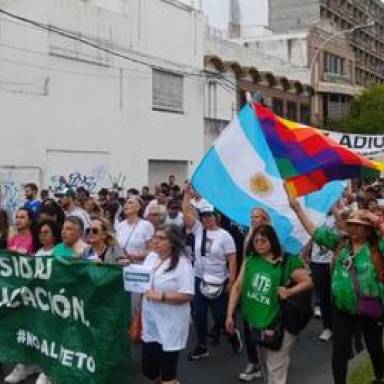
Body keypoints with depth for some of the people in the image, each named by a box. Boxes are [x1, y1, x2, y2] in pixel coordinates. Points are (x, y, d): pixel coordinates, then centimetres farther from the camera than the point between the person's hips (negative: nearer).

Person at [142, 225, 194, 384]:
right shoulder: (151, 257, 6)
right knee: (148, 369, 17)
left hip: (170, 326, -7)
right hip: (150, 324, 7)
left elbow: (187, 295, -20)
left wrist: (161, 296, -26)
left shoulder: (182, 263, -15)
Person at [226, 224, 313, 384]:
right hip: (255, 323, 5)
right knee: (265, 366, 22)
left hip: (278, 324, -4)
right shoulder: (250, 261, 1)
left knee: (275, 370, 3)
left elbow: (308, 282, -6)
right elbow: (237, 287, 3)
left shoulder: (287, 262, -11)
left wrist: (289, 292, -22)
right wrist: (229, 315, 0)